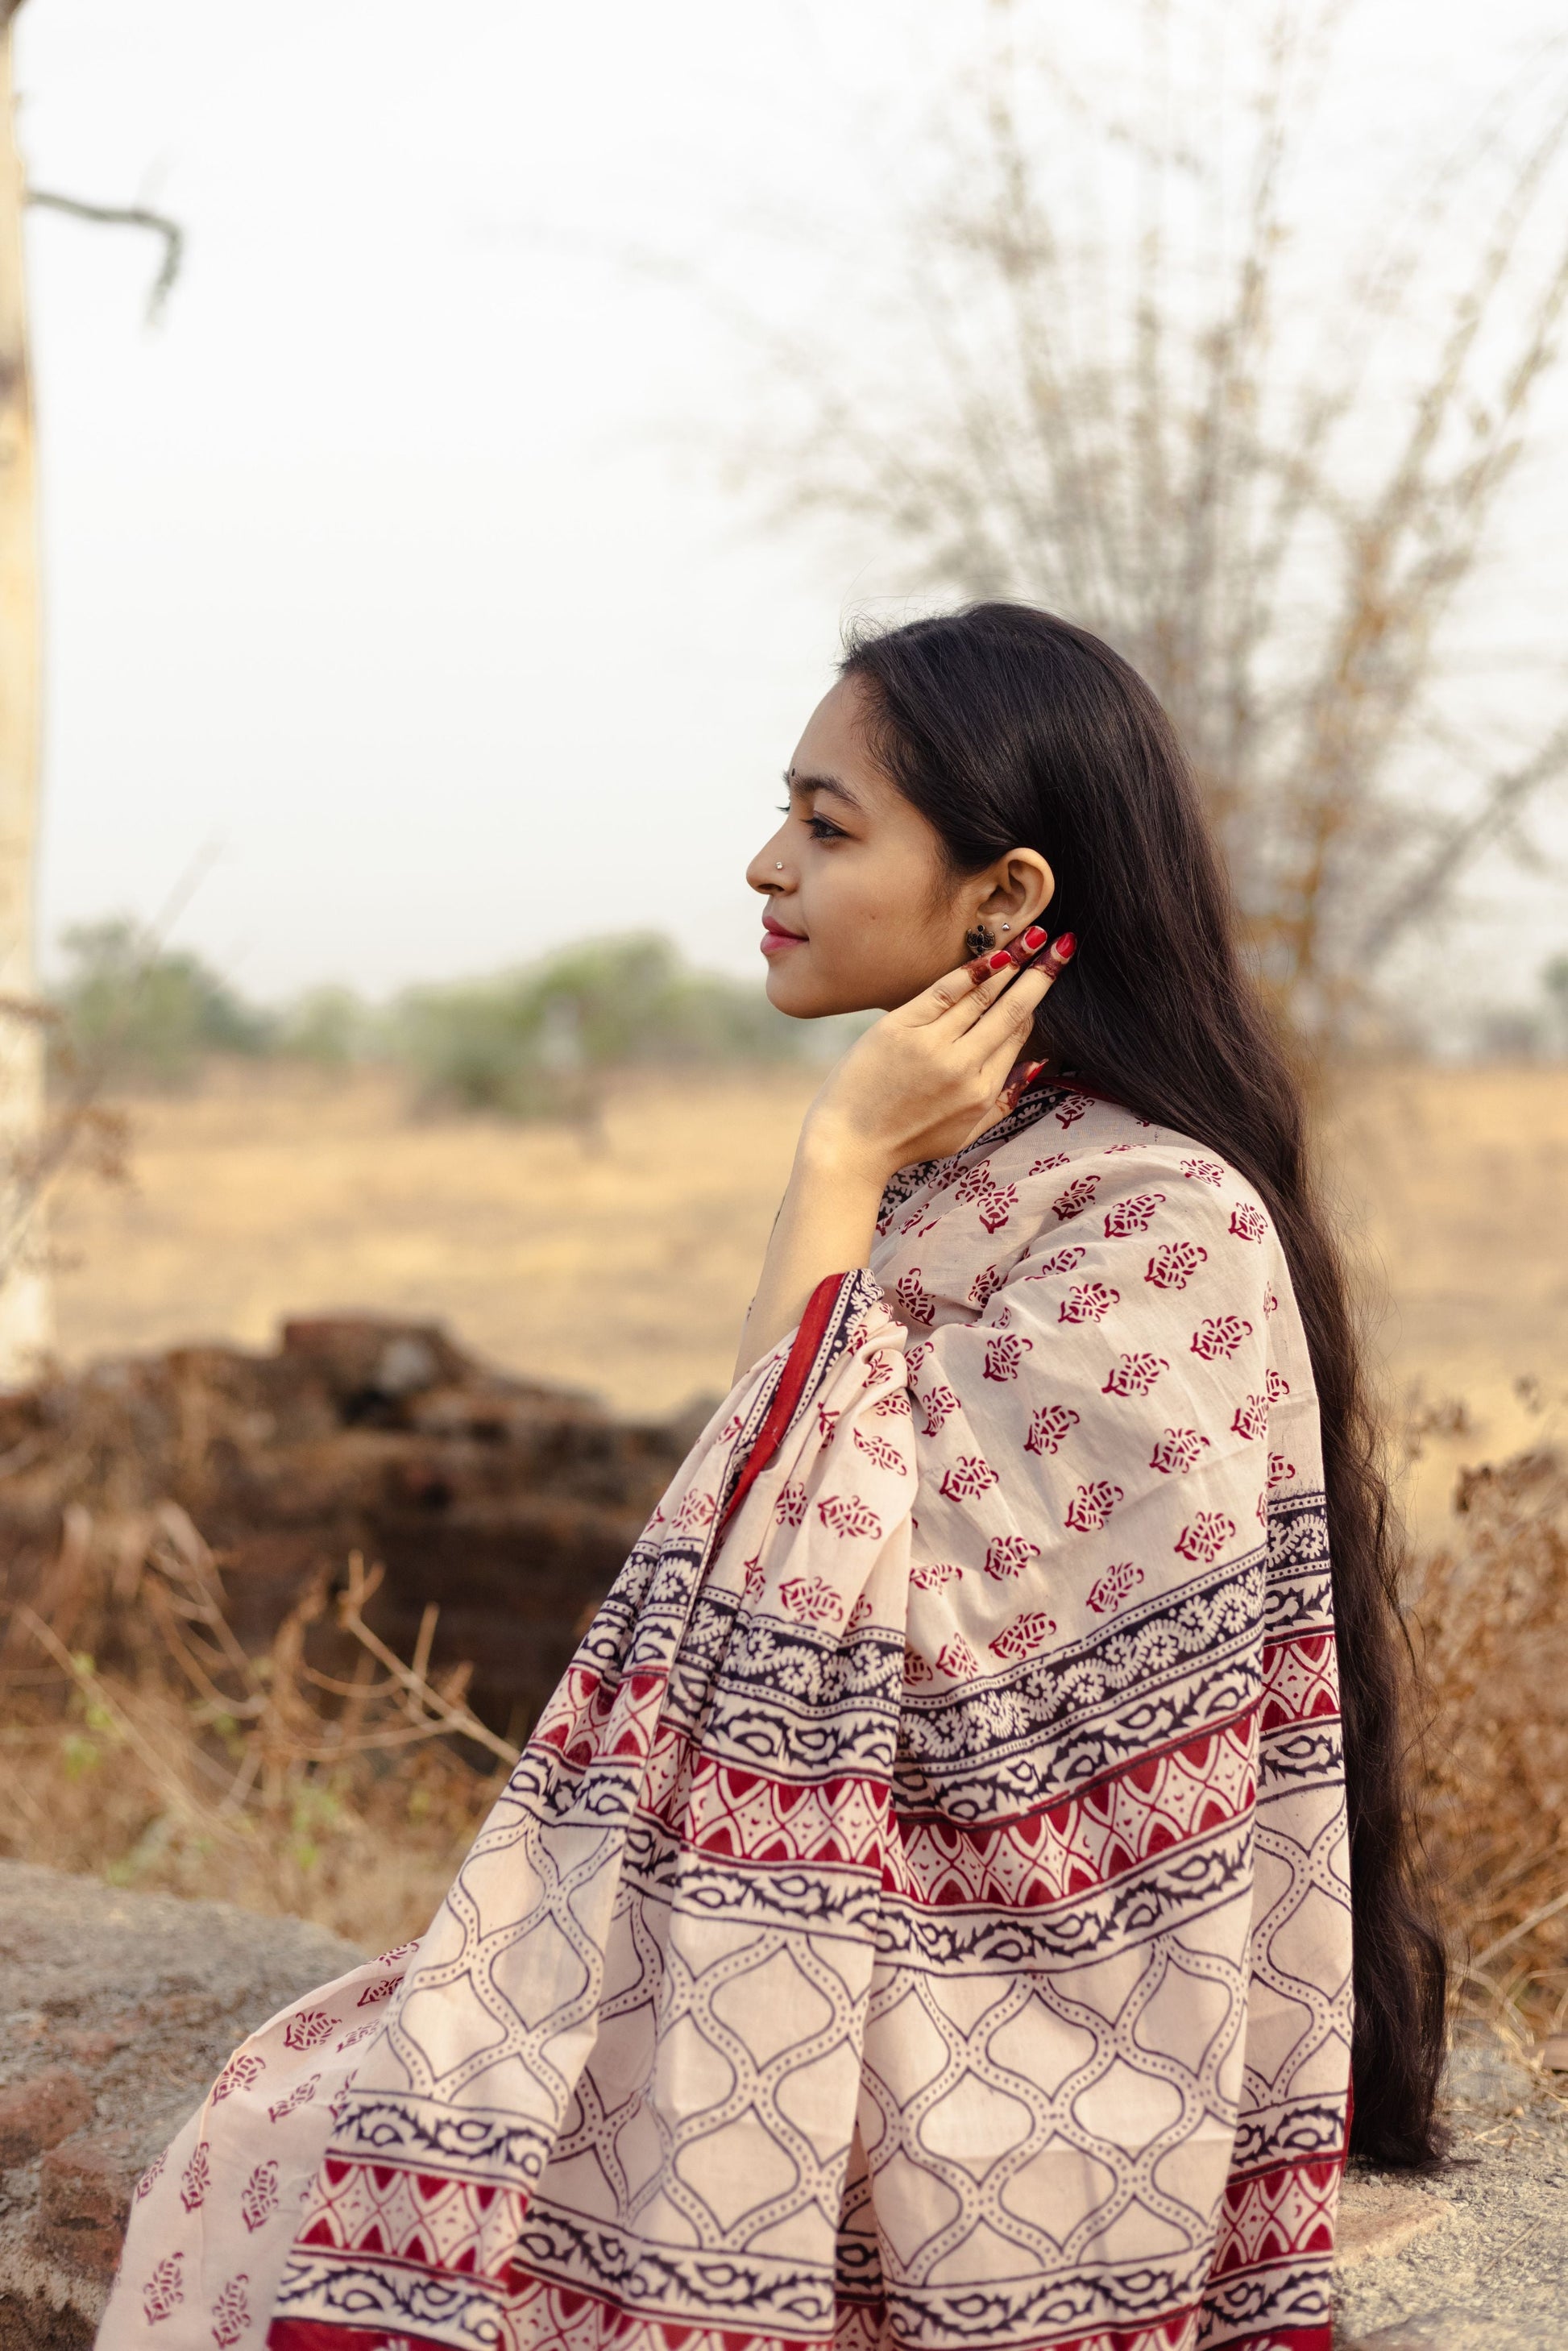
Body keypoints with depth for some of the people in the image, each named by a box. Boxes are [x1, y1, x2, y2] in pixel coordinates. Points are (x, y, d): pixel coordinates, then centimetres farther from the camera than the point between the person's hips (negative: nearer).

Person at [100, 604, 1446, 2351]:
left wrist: (840, 1171, -19)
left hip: (1015, 2050, -8)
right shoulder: (953, 1163, 10)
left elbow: (838, 1603, -23)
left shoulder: (1165, 1225, -18)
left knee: (379, 2157, -13)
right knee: (307, 2113, -3)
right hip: (877, 1928, 8)